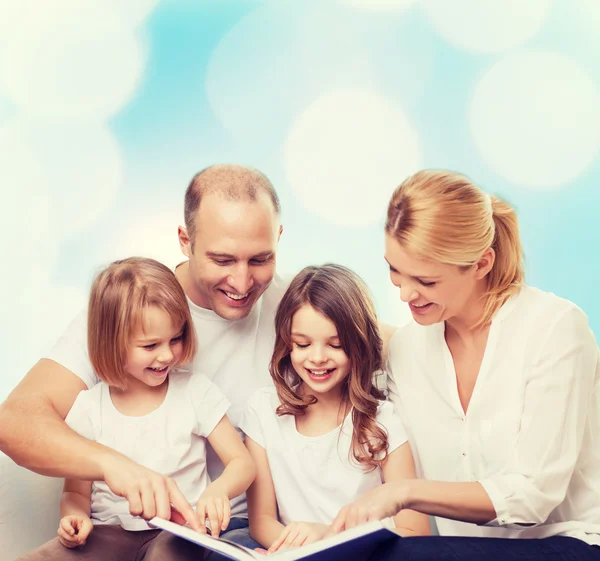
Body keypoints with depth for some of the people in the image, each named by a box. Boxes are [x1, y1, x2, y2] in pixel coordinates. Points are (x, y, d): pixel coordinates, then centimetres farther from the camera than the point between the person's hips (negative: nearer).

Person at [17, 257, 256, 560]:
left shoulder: (196, 390, -1)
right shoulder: (88, 407, 0)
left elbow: (242, 462, -1)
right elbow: (76, 491, 9)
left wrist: (218, 490, -23)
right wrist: (75, 517, -15)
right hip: (109, 532, 2)